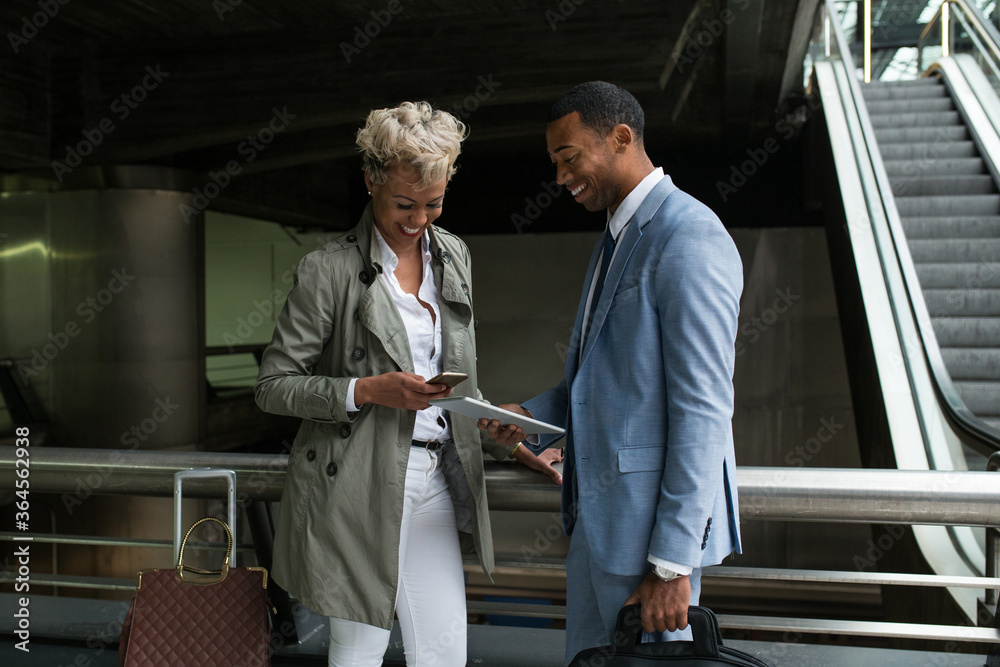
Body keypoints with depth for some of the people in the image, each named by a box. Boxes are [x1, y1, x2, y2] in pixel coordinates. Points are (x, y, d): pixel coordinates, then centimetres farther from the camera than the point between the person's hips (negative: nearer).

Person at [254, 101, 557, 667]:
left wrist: (508, 443, 9)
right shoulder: (330, 270, -10)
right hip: (358, 489, -5)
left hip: (436, 482, 5)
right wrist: (368, 391, -19)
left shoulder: (454, 256, 9)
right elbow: (273, 387, -7)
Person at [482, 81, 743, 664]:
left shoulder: (690, 237, -17)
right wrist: (532, 418, 4)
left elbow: (702, 409, -21)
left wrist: (672, 563, -21)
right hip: (599, 513, 9)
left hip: (654, 522, -9)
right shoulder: (621, 236, 15)